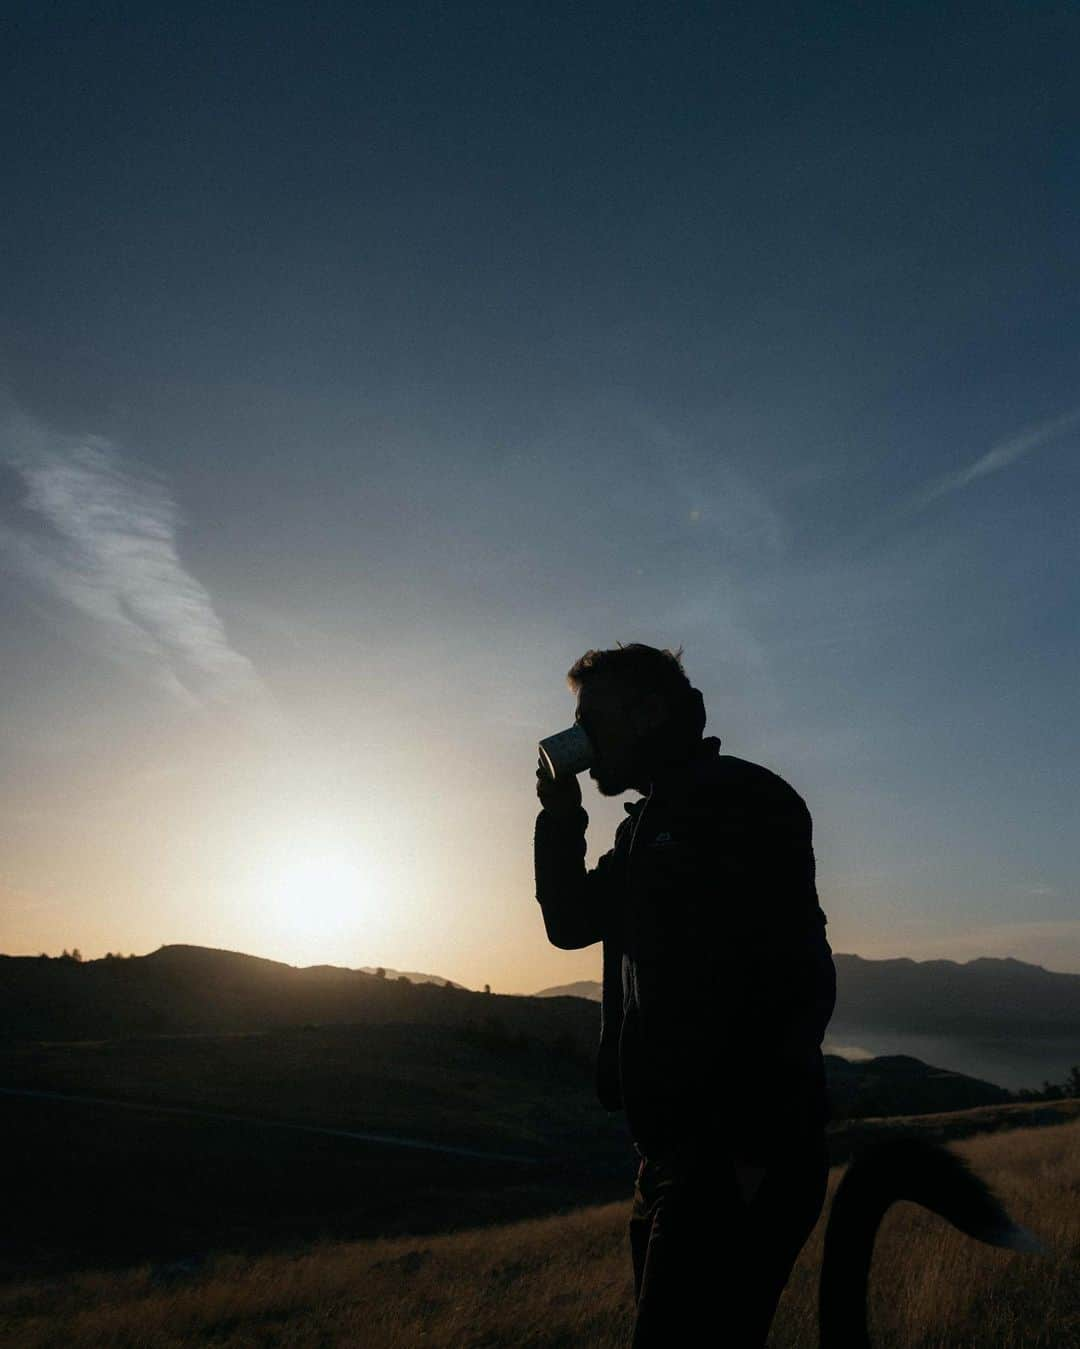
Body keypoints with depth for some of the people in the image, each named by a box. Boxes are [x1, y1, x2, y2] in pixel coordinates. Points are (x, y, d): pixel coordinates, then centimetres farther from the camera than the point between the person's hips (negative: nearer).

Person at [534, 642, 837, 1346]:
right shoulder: (648, 825, 17)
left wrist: (754, 1150, -23)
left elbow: (798, 976, -19)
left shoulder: (739, 796, -11)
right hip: (675, 1153, 9)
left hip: (737, 1157, -9)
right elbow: (570, 922, 21)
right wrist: (560, 816, 9)